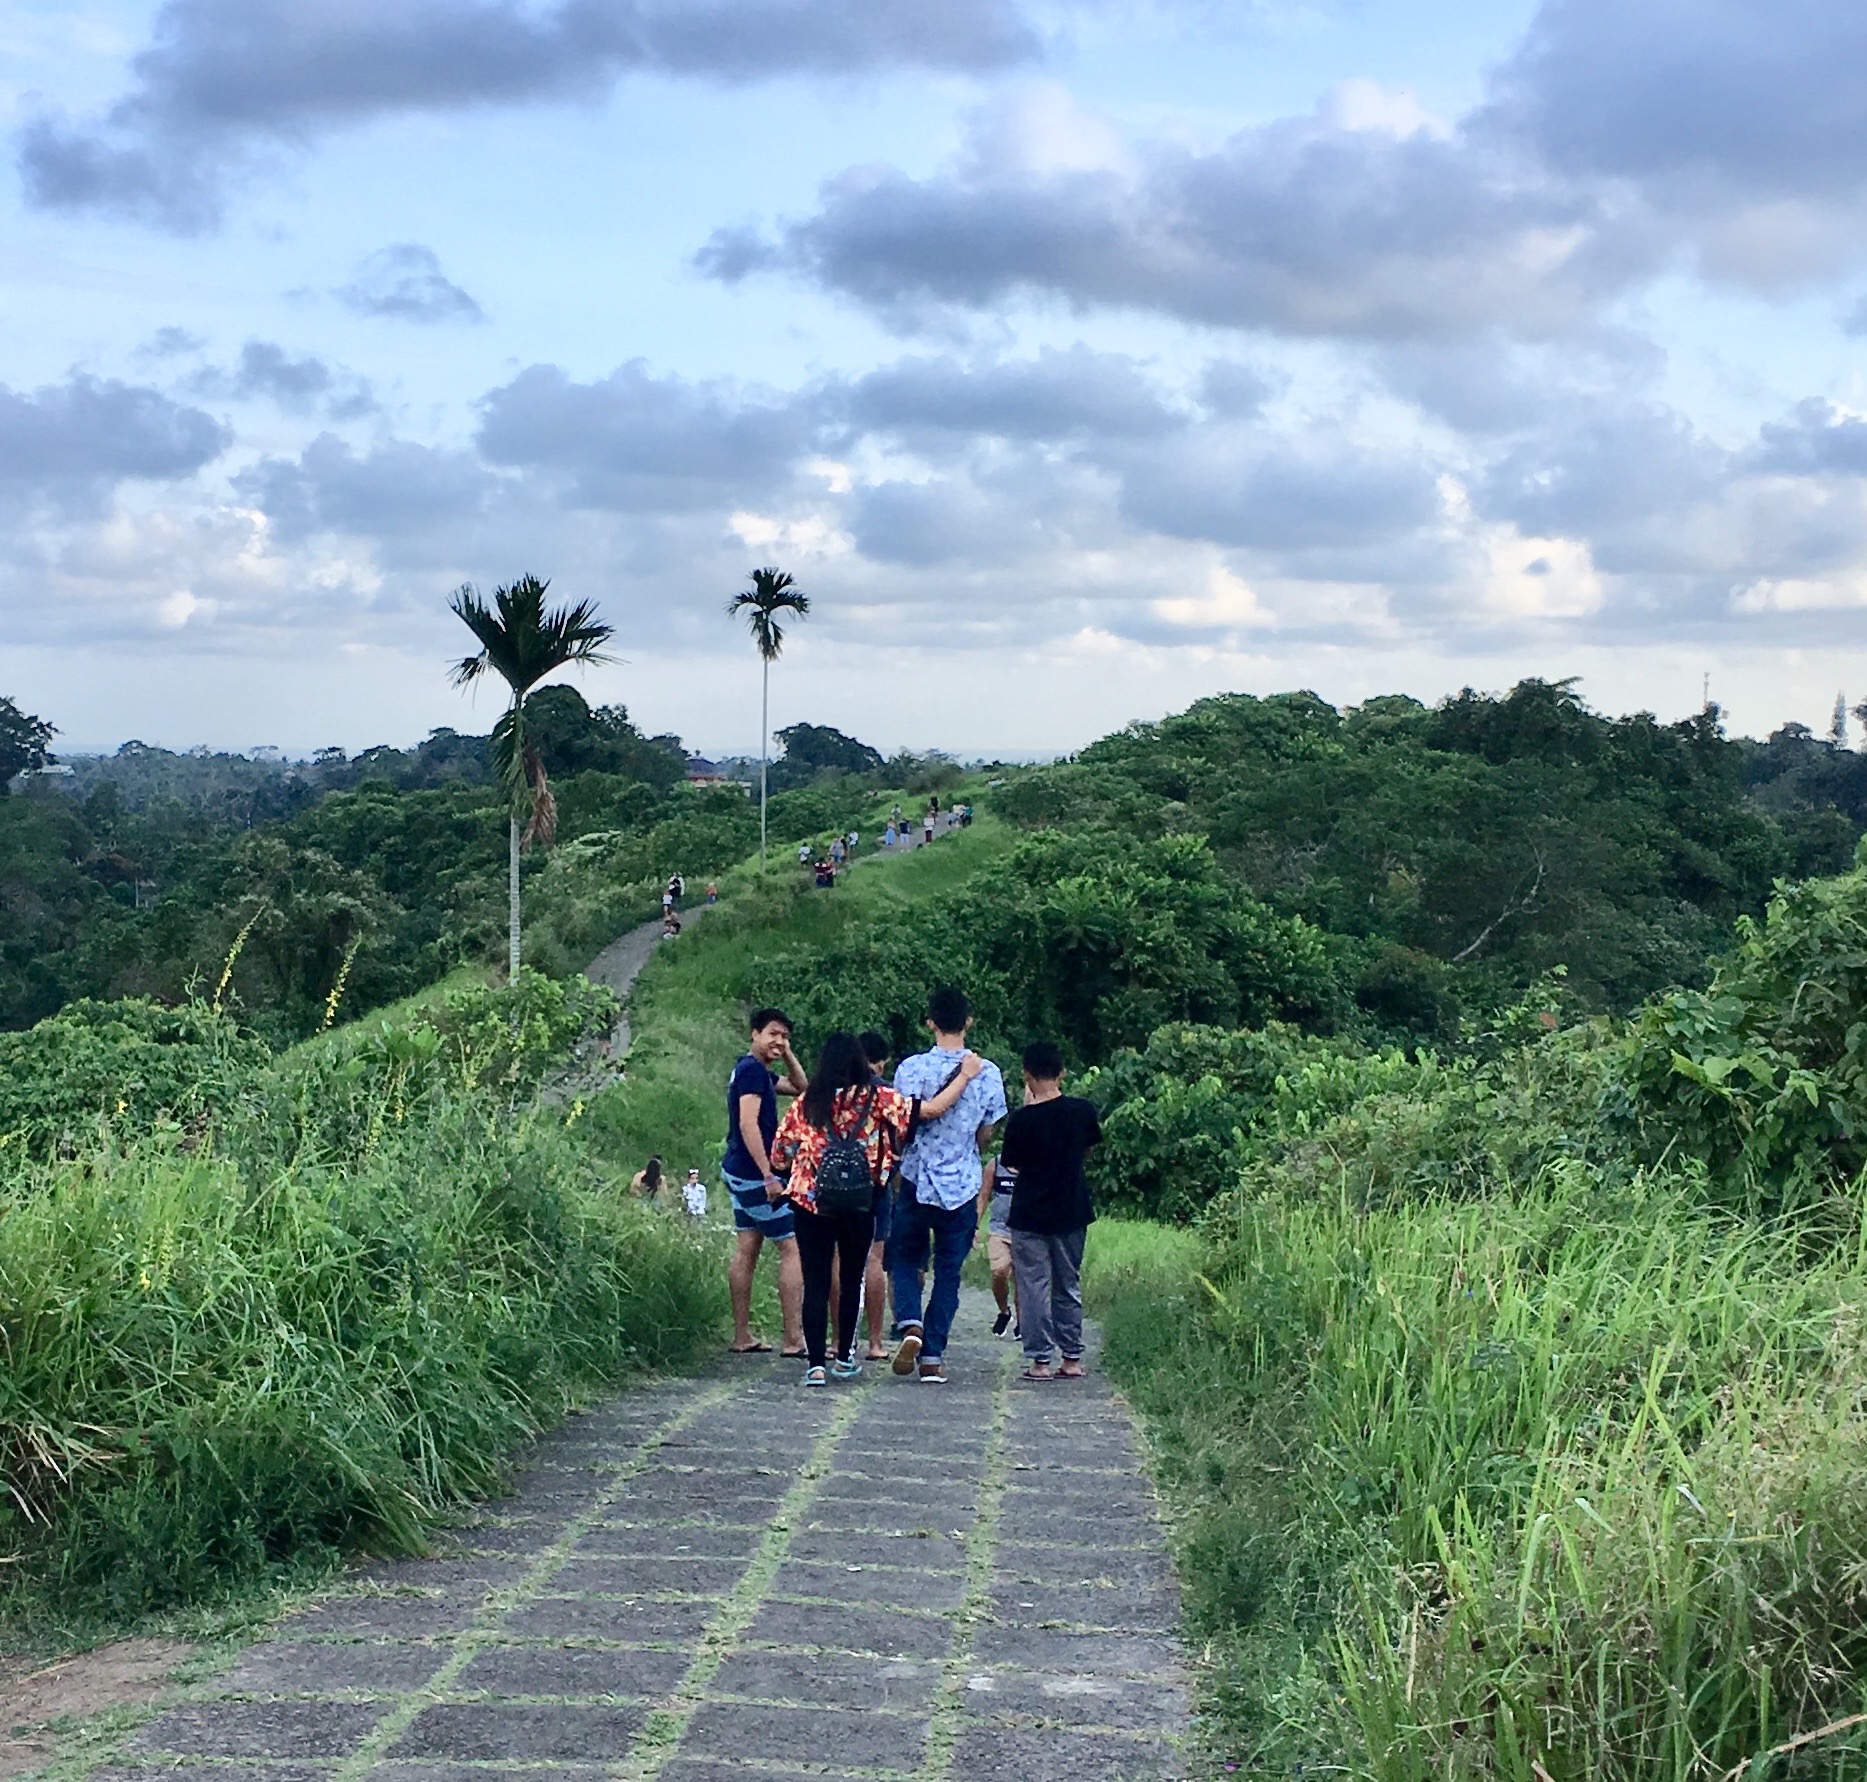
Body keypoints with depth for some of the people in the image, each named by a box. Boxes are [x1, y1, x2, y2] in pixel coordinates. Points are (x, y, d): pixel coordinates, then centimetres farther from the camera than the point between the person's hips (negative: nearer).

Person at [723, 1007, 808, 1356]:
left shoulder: (760, 1072, 17)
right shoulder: (752, 1070, -14)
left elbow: (800, 1087, 26)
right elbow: (748, 1124, -22)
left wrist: (787, 1055, 11)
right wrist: (768, 1176, -25)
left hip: (739, 1173, 11)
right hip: (754, 1174, -11)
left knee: (747, 1249, 11)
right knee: (793, 1248, -8)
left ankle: (742, 1337, 13)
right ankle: (795, 1339, -10)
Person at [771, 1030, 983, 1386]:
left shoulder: (805, 1103, 1)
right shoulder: (875, 1098, -5)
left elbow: (778, 1156, 6)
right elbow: (932, 1108, -9)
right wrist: (966, 1075, 3)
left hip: (809, 1201, 1)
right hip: (859, 1204, -1)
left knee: (815, 1283, 3)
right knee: (852, 1279, 17)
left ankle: (815, 1363, -5)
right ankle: (845, 1357, 24)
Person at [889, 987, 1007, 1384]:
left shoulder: (911, 1068, -10)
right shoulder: (987, 1073, -4)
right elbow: (986, 1134, 4)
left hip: (917, 1182, -1)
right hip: (963, 1185, 1)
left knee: (906, 1260, 16)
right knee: (949, 1272, 9)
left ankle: (910, 1325, -8)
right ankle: (933, 1356, 7)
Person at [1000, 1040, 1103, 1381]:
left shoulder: (1022, 1120, -15)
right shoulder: (1082, 1110, -4)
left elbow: (1012, 1163, -1)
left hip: (1030, 1215, -4)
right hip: (1072, 1212, 4)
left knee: (1034, 1286, 3)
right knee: (1068, 1285, 14)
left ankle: (1040, 1360, 2)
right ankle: (1072, 1358, 17)